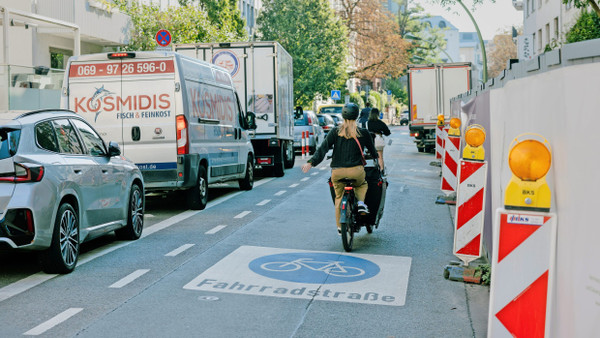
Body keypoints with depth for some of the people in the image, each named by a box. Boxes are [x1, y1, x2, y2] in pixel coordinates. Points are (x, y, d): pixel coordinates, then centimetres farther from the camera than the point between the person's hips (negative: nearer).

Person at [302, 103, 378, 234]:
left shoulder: (335, 131, 3)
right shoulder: (363, 133, 3)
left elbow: (323, 148, -5)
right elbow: (372, 150, 17)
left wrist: (311, 162, -7)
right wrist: (377, 159, 37)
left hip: (337, 171, 1)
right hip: (356, 170, -1)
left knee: (339, 197, 18)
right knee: (362, 185, 31)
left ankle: (340, 227, 19)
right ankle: (361, 203, 3)